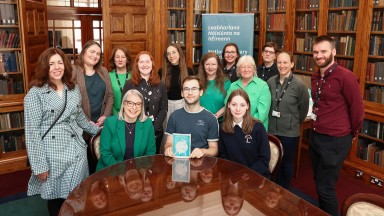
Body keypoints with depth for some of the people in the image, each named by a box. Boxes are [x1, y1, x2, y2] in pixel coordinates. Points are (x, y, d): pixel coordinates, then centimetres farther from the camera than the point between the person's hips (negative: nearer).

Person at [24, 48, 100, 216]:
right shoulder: (35, 94, -9)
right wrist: (39, 165, -14)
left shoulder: (73, 89, 7)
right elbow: (31, 132, -11)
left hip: (77, 151, 4)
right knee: (56, 198, 9)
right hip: (53, 155, -4)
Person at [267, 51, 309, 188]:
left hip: (290, 132, -3)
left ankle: (285, 189, 33)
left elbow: (304, 107, -2)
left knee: (287, 162, 13)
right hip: (272, 129, 3)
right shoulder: (271, 82, -1)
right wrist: (271, 120, 10)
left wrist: (295, 121, 6)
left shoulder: (299, 84, -13)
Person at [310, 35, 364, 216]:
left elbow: (358, 109, -10)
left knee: (325, 188, 0)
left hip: (335, 141, -8)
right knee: (319, 182, 20)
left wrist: (352, 133, 2)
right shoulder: (315, 77, 7)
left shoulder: (345, 76, -17)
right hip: (316, 136, 8)